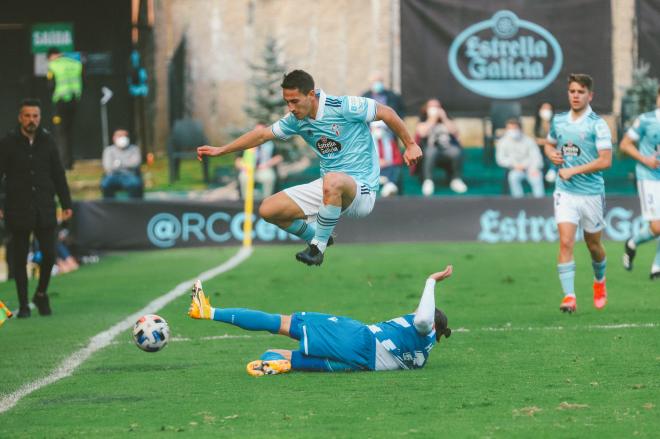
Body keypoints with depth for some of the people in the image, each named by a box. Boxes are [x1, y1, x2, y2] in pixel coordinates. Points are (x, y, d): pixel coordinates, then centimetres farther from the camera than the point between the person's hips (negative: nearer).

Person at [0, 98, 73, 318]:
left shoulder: (48, 142, 6)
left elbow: (58, 175, 10)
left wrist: (66, 204, 7)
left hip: (45, 209, 2)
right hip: (18, 211, -2)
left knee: (49, 254, -5)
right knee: (20, 258, 2)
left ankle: (41, 294, 19)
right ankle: (23, 304, 11)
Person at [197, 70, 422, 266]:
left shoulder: (343, 107, -16)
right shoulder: (296, 120, 4)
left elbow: (386, 113, -7)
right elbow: (263, 134, 16)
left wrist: (410, 145, -2)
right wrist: (220, 150, 16)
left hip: (360, 189, -7)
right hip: (327, 188, 7)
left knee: (332, 182, -43)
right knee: (268, 210, -4)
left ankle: (318, 247, -24)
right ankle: (319, 236, 17)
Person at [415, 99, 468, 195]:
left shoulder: (447, 120, 24)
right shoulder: (423, 122, 17)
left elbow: (455, 132, 5)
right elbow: (422, 133, -6)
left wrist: (444, 118, 3)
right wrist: (432, 119, 1)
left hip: (447, 151, 2)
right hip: (430, 151, -2)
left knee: (456, 151, -33)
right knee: (431, 150, -38)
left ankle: (456, 180, -18)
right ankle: (428, 181, -41)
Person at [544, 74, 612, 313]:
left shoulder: (597, 125, -10)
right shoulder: (558, 121, 6)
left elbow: (605, 161, -16)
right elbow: (549, 144, 25)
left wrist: (573, 171, -18)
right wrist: (552, 154, 1)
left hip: (591, 193, -2)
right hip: (565, 192, 2)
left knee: (593, 244, 14)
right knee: (566, 242, -13)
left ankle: (599, 281, 43)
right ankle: (569, 296, -18)